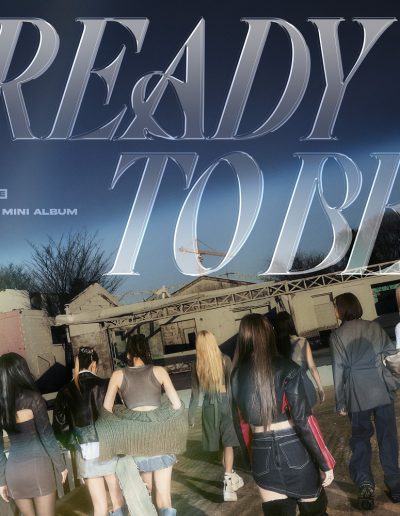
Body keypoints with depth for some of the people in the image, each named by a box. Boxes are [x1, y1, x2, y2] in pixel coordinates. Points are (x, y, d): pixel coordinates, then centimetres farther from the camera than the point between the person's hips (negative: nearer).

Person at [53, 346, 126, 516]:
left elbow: (60, 426, 0)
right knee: (118, 502, 13)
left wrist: (76, 444, 10)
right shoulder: (104, 385, -11)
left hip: (85, 454, 3)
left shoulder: (66, 391, -1)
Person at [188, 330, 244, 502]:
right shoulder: (224, 360, -5)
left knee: (220, 443, 15)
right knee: (228, 443, 1)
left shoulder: (197, 365, -1)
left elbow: (195, 393, 1)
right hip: (225, 402, -2)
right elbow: (232, 385, -9)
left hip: (208, 405, 2)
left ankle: (231, 477, 32)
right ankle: (228, 483, -8)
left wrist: (191, 415, 7)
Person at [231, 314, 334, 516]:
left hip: (261, 454, 3)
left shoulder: (236, 375, 1)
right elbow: (304, 420, -14)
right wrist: (326, 462, -7)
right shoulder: (286, 369, -12)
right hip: (294, 449, -2)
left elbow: (239, 421, 9)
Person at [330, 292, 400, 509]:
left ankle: (364, 483, -8)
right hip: (381, 390, 2)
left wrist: (341, 402, 0)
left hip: (357, 394, -2)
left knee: (360, 437, 9)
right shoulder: (374, 327, 1)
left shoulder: (337, 335, -5)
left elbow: (338, 370, -5)